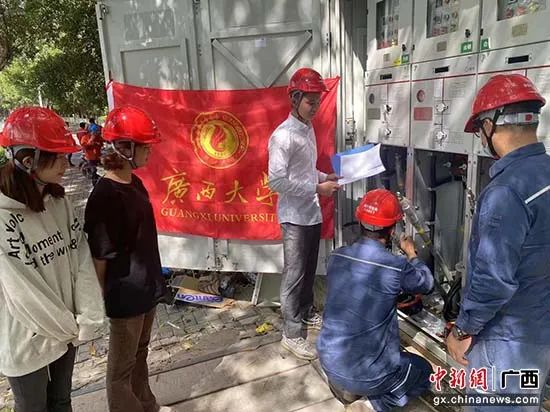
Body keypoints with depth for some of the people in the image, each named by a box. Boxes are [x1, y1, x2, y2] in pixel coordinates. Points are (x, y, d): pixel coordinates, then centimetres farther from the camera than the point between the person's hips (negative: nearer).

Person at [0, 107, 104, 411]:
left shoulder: (58, 200, -4)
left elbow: (81, 258, -6)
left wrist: (87, 318, -12)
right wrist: (70, 328, -11)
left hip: (65, 330, 6)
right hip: (27, 340, -5)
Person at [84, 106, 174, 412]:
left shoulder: (135, 183, 2)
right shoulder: (105, 196, -24)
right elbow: (99, 256, -19)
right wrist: (104, 299, -9)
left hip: (146, 286, 8)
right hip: (125, 295, -8)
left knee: (140, 354, 26)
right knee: (122, 365, 14)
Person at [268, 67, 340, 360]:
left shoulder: (309, 129, 10)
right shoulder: (283, 135, -18)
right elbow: (276, 182, -24)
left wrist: (325, 177, 4)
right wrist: (317, 189, -21)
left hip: (313, 213, 8)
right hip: (295, 216, -8)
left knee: (309, 270, 20)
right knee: (294, 275, 0)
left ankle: (306, 314, 38)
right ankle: (291, 334, 13)